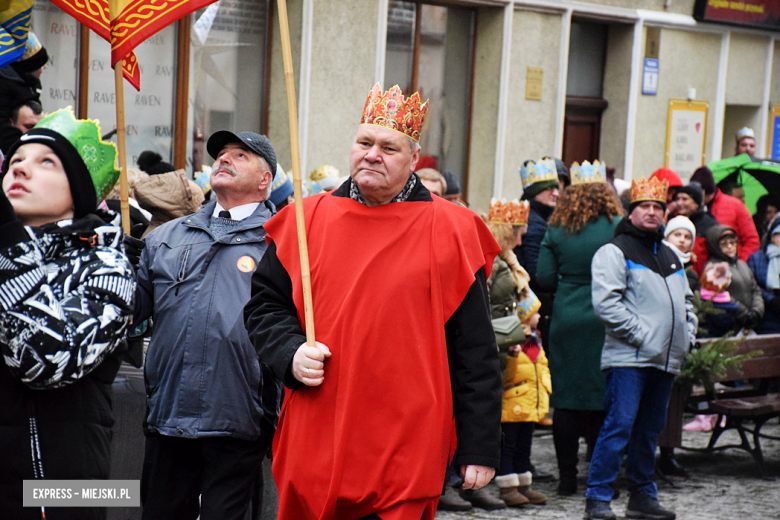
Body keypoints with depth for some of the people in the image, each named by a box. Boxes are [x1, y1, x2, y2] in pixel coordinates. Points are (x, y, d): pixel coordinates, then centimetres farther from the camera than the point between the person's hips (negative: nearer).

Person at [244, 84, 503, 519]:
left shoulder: (449, 233, 0)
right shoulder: (307, 221, 8)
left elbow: (476, 354, 0)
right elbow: (264, 304, 19)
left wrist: (481, 447, -2)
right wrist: (291, 353, -2)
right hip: (314, 447, 3)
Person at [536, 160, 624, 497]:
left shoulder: (556, 231, 1)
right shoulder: (617, 228, -5)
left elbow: (544, 277, 0)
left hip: (566, 321, 2)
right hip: (604, 321, -2)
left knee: (565, 397, 6)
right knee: (602, 398, 4)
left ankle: (567, 477, 9)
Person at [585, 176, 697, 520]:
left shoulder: (669, 256, 21)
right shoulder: (615, 251, -4)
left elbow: (686, 301, 28)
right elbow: (606, 302, -14)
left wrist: (687, 335, 11)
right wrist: (640, 334, -17)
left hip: (665, 361, 7)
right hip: (629, 358, -7)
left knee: (649, 429, 13)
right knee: (619, 425, -12)